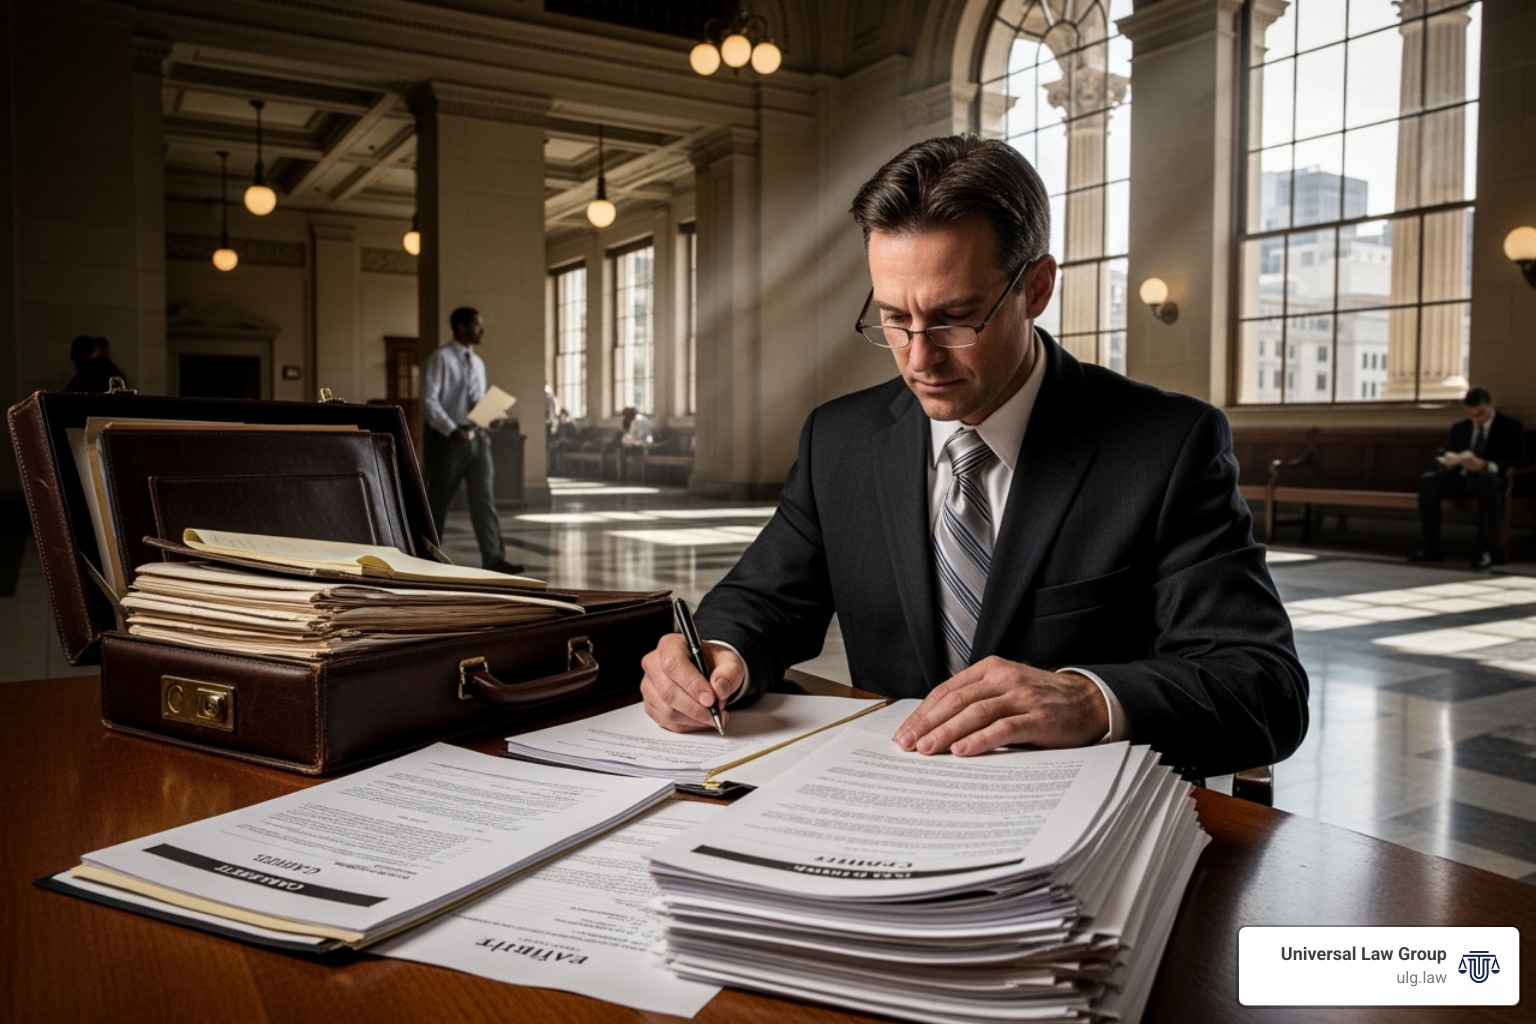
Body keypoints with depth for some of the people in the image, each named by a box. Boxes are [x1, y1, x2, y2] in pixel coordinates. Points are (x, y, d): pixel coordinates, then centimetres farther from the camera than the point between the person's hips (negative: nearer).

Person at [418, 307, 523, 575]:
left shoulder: (478, 363, 14)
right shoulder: (440, 359, -7)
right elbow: (429, 401, -13)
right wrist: (452, 430, -23)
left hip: (477, 437, 6)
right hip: (447, 439, -6)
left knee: (484, 497, -2)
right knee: (438, 500, 5)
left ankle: (493, 558, -5)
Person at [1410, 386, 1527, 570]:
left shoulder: (1511, 427, 9)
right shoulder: (1459, 428, 21)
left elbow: (1518, 462, -2)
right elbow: (1445, 456, 20)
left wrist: (1486, 466, -18)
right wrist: (1449, 460, -7)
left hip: (1490, 477, -4)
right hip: (1460, 479, 4)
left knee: (1489, 481, -41)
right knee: (1427, 480, -26)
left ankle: (1485, 550, -39)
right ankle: (1432, 548, -25)